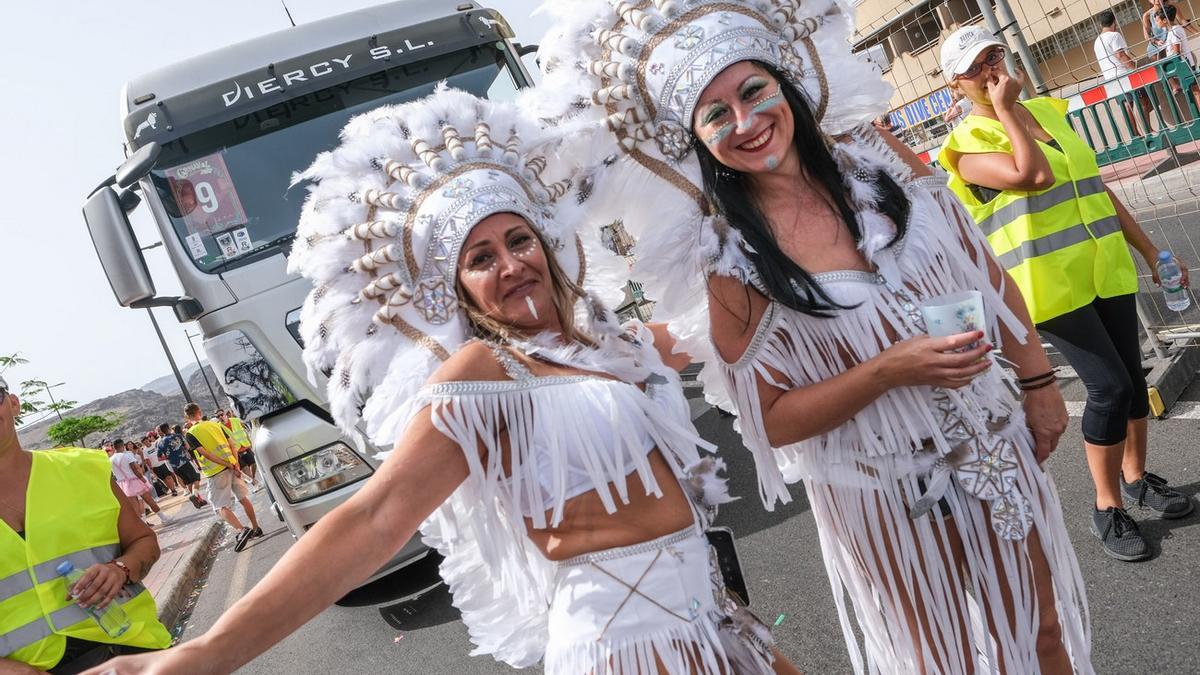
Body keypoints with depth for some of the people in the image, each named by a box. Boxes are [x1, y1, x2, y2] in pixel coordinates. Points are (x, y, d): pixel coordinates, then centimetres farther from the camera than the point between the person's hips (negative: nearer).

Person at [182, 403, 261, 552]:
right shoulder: (215, 424, 9)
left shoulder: (190, 435, -6)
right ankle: (256, 529, 21)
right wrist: (235, 464, -2)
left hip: (215, 473, -5)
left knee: (222, 507, -1)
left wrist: (230, 466, -13)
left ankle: (241, 530, -21)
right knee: (243, 498, 15)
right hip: (231, 465, 5)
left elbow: (207, 454, -14)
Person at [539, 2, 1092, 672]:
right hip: (888, 495, -4)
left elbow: (986, 272, 4)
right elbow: (774, 421, -14)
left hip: (997, 446, 4)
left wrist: (1039, 381, 6)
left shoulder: (873, 153, -7)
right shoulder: (729, 257, -18)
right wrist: (889, 371, -26)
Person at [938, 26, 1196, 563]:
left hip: (1105, 269, 7)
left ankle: (1137, 477, 33)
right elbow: (1035, 175, -26)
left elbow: (1095, 187, 18)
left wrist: (1148, 249, 18)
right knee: (1109, 384, -11)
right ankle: (1107, 508, 6)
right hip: (1049, 284, -7)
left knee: (1131, 375, 12)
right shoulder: (971, 142, -8)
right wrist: (1005, 109, -17)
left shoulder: (1046, 111, 14)